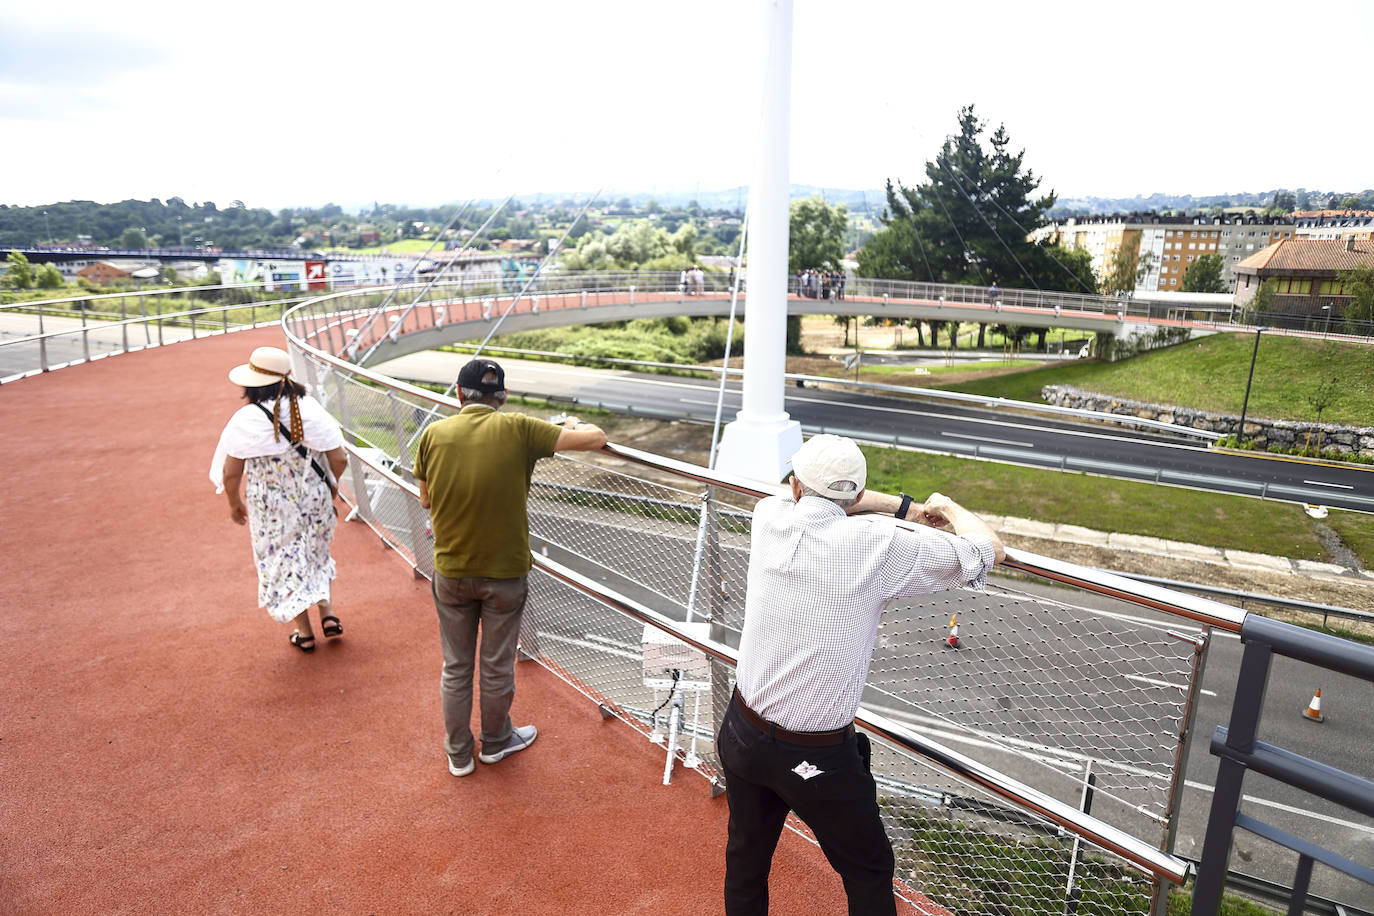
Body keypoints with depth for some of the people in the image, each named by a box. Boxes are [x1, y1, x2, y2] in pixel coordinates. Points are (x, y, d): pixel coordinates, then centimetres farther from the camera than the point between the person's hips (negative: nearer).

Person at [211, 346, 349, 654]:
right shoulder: (310, 409, -11)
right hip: (314, 499, 2)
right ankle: (328, 613, 18)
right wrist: (332, 484, 11)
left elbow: (231, 472, -12)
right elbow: (339, 459, -9)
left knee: (283, 562, 14)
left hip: (271, 509, -2)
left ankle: (304, 632, 23)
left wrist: (235, 503, 7)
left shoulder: (245, 419, -17)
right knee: (316, 554, 26)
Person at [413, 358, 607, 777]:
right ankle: (495, 742, 40)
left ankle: (458, 754, 35)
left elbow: (426, 499, 6)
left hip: (451, 572, 2)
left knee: (456, 668, 19)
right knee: (497, 667, 18)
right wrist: (573, 424, 6)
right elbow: (596, 439, -15)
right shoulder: (518, 430, -15)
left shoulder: (433, 434, -7)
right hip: (505, 571, -2)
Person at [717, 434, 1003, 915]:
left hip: (742, 735, 4)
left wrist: (908, 506, 15)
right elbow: (987, 549, -8)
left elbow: (808, 497, 15)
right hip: (819, 759, -4)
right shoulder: (878, 545, -19)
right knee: (868, 874, 18)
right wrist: (948, 506, 11)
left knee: (747, 858, 24)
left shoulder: (769, 516, -7)